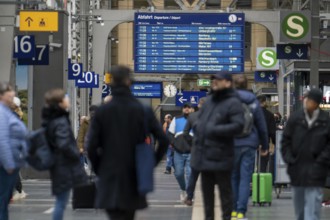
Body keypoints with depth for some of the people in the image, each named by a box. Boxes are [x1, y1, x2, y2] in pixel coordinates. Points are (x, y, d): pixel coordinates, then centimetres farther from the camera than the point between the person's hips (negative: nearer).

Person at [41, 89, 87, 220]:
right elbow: (64, 145, -31)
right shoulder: (61, 122, -20)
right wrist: (76, 155, -14)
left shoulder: (51, 119, 10)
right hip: (65, 166, -10)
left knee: (61, 202, 14)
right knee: (61, 202, -4)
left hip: (57, 165, 10)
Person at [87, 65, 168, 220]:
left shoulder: (102, 112, -5)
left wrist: (98, 169, 8)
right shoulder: (143, 111, -3)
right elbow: (163, 141, -6)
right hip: (133, 178, 2)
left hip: (110, 180, -2)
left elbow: (92, 147, -7)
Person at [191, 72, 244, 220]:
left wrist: (215, 130, -23)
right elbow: (201, 118, 29)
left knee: (224, 190, 1)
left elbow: (238, 126, -20)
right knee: (206, 190, 14)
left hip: (220, 156, -8)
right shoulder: (210, 100, 15)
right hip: (205, 155, 8)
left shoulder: (232, 103, -10)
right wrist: (197, 127, 7)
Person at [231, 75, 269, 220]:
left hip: (232, 143, 0)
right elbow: (262, 126, 5)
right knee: (245, 178, 0)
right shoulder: (253, 102, 2)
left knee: (233, 177, 11)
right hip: (249, 144, 0)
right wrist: (265, 146, 14)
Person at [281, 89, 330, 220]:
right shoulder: (295, 118, 2)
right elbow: (286, 140, 8)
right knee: (298, 201, 15)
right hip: (297, 169, 3)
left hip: (315, 170, -3)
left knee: (313, 201, -10)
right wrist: (289, 159, -2)